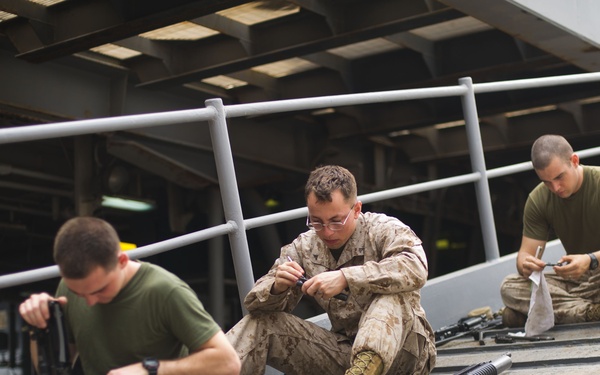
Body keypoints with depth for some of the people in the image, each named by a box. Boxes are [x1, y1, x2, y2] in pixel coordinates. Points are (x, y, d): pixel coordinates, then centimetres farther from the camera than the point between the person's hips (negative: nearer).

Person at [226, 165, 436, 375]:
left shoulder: (384, 230, -11)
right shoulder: (303, 248, 1)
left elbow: (416, 268, -32)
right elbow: (256, 302, -2)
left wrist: (346, 278, -39)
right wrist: (277, 287, -26)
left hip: (400, 351, -4)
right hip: (346, 351, 4)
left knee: (393, 293, -34)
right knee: (260, 323, -7)